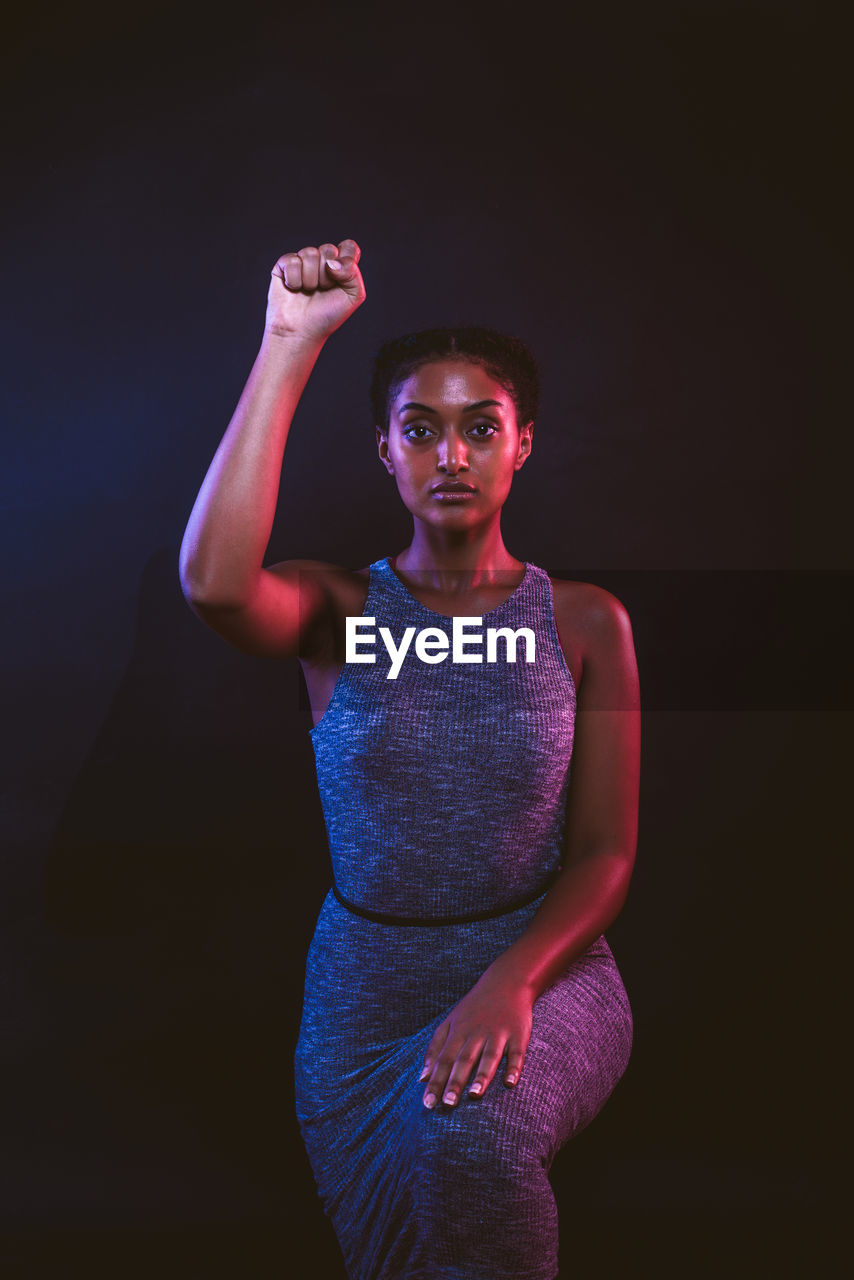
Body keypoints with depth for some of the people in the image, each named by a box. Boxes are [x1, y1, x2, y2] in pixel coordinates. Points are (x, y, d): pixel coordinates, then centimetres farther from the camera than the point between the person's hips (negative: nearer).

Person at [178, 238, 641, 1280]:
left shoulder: (586, 621, -2)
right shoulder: (337, 608, -4)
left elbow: (605, 855, -4)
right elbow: (213, 583, -30)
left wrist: (510, 978, -24)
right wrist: (289, 346, -25)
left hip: (539, 963, -1)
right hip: (366, 983, 1)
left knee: (464, 1137, -30)